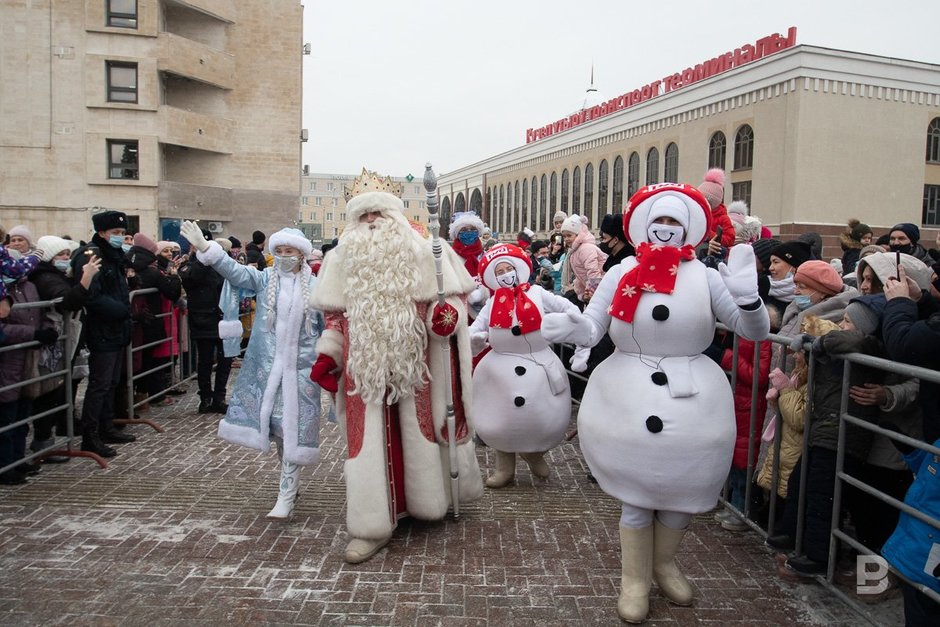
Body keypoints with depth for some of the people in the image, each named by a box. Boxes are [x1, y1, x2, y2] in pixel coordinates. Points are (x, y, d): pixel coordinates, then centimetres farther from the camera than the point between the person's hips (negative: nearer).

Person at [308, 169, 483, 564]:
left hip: (415, 364, -1)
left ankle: (427, 502, 32)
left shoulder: (424, 251, -1)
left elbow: (453, 296, 1)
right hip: (364, 366, 2)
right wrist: (327, 355, 5)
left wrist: (447, 314, -20)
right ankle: (372, 525, 11)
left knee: (419, 431, 10)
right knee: (370, 440, 2)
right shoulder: (342, 259, 7)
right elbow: (335, 316, 12)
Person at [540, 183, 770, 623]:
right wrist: (569, 328, -28)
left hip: (691, 403, 1)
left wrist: (747, 295, -26)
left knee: (680, 490, 16)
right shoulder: (621, 274, -2)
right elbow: (591, 329, -6)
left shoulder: (705, 276, -3)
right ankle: (635, 579, 30)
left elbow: (755, 331, -6)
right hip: (630, 399, -1)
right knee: (636, 495, 8)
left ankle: (664, 564, 42)